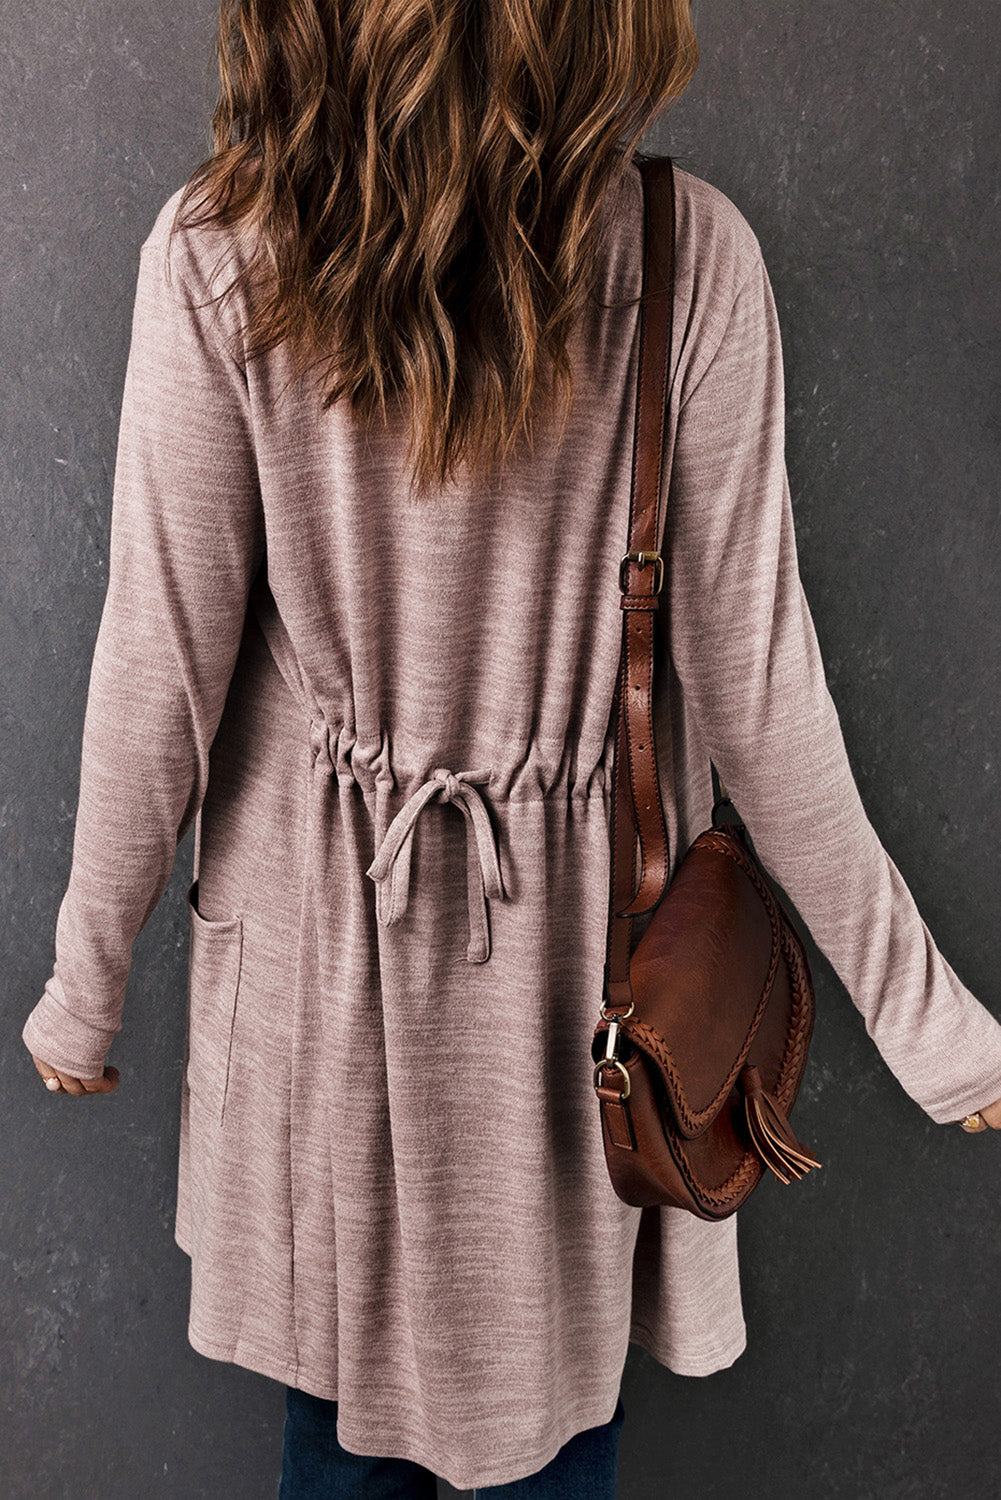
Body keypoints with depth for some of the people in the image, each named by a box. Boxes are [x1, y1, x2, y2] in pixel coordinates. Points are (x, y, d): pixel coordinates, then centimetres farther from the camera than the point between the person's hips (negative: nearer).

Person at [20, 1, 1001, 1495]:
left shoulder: (217, 254, -14)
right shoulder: (690, 258, -14)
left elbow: (164, 663, -10)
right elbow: (755, 695, -12)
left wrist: (87, 980, 5)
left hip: (321, 933, 1)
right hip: (574, 944, 0)